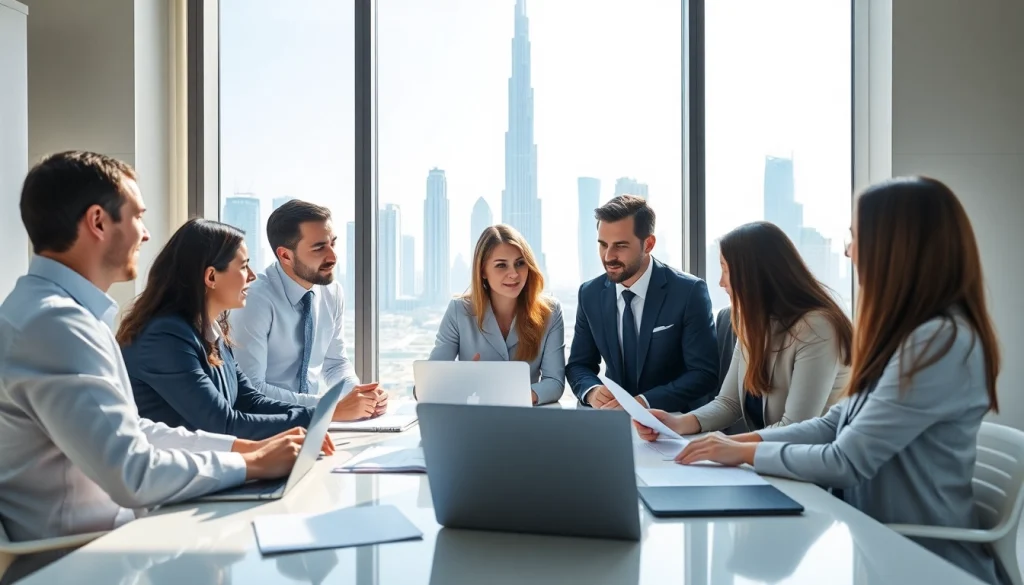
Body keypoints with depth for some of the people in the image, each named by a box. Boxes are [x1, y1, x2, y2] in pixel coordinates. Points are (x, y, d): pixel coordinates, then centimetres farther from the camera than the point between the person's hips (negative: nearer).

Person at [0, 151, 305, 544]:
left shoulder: (63, 311, 9)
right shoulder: (55, 322, -23)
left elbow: (127, 433, 11)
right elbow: (133, 475, -27)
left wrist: (244, 445, 3)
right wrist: (252, 464, -14)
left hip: (93, 539, 9)